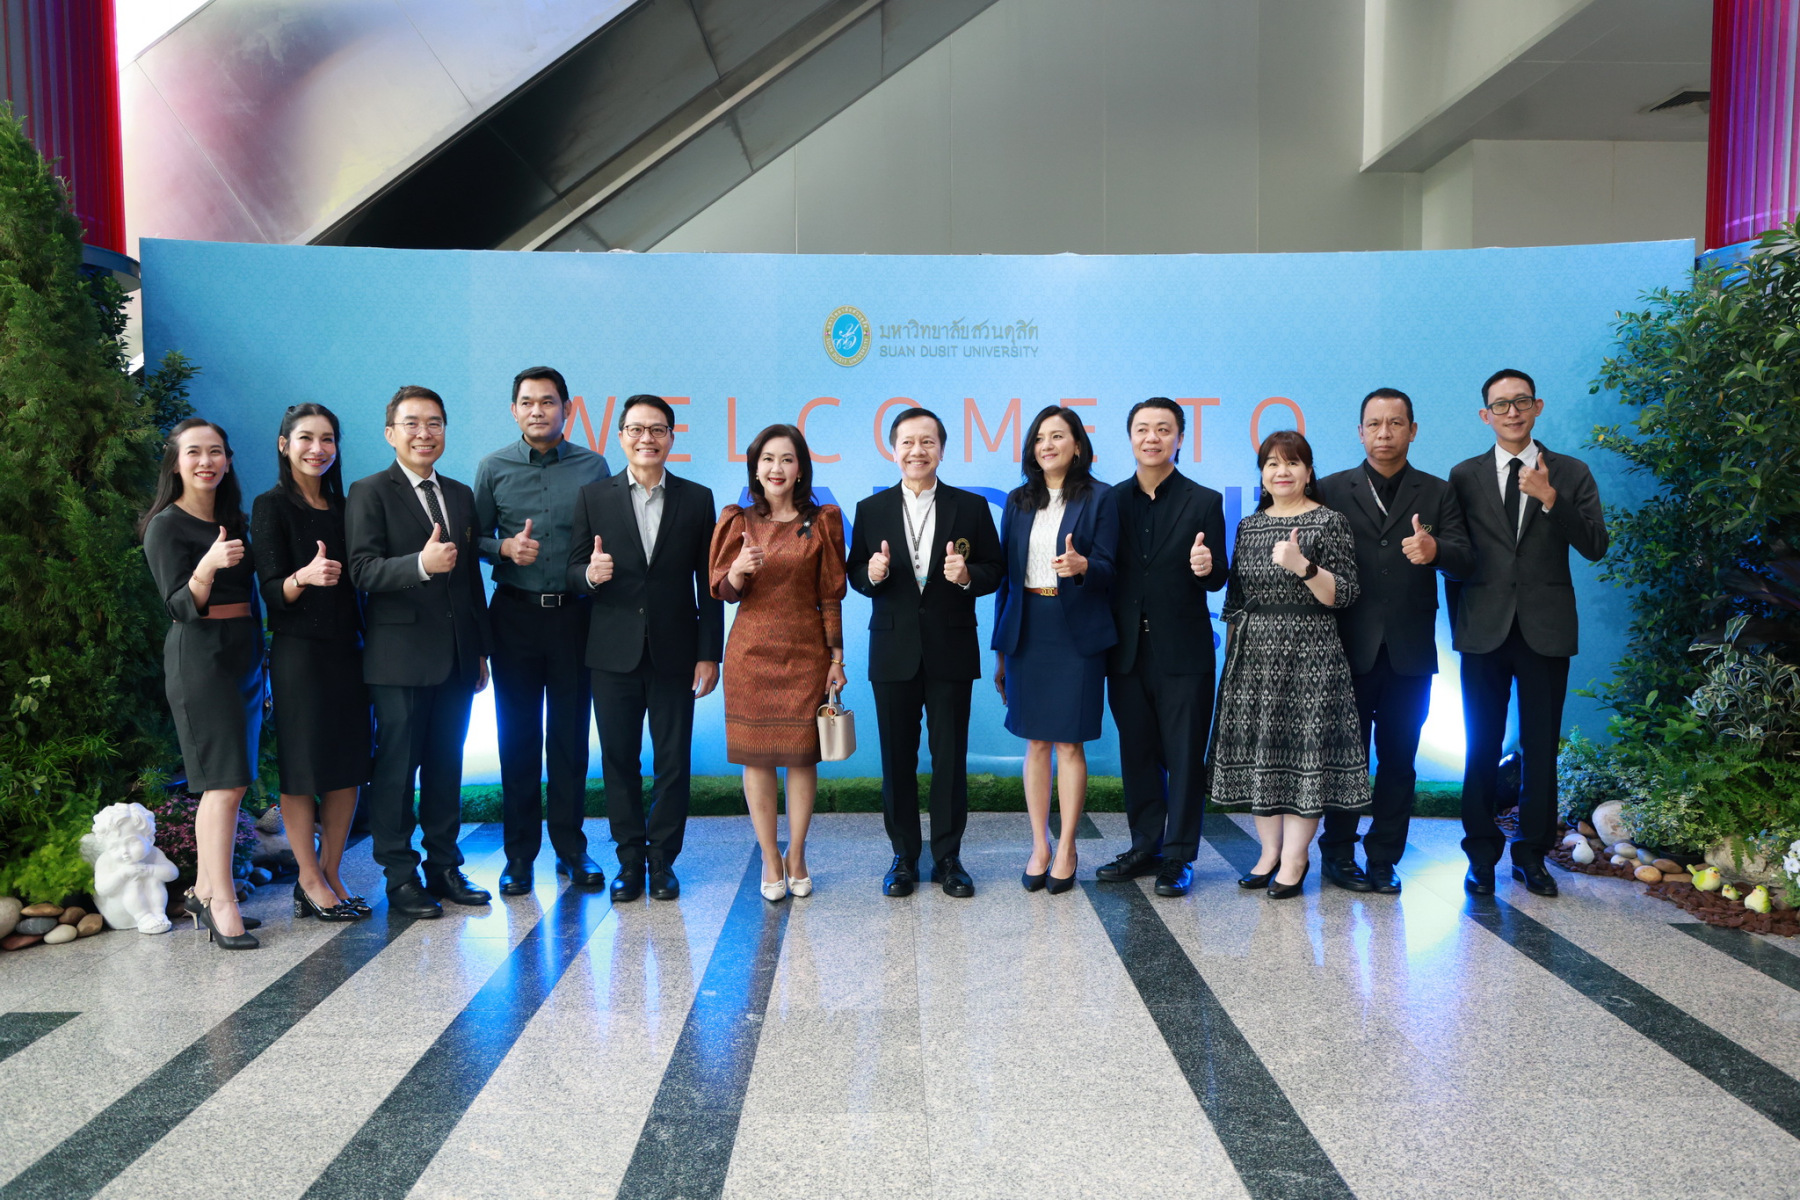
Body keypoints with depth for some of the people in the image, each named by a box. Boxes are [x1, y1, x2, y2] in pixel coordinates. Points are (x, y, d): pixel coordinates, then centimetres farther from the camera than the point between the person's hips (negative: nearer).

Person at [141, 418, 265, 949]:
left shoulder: (231, 521, 15)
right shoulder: (166, 525, -6)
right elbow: (182, 607, -13)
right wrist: (207, 566, -32)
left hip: (244, 654, 7)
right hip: (200, 657, -7)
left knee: (230, 780, 7)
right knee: (224, 780, -13)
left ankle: (204, 890, 15)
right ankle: (222, 905, -11)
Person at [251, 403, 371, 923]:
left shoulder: (340, 505, 13)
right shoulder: (272, 506, -4)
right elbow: (272, 592, -9)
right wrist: (304, 577, -30)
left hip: (346, 649, 6)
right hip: (299, 651, -6)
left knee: (350, 763, 6)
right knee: (302, 766, 0)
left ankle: (331, 874, 17)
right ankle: (309, 882, 10)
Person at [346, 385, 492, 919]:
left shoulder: (462, 495, 15)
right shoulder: (369, 494, -3)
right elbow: (362, 571, -14)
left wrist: (481, 649, 15)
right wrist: (421, 564, -32)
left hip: (456, 657, 6)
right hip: (400, 657, -5)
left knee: (446, 765, 12)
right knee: (396, 767, 1)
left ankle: (444, 866, 23)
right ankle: (400, 877, 11)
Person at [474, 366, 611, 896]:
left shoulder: (592, 466, 3)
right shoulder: (494, 468, 5)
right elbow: (475, 538, 8)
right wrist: (505, 547, -12)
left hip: (574, 614, 0)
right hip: (515, 614, 0)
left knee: (571, 734, 5)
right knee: (517, 736, 5)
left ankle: (570, 847, 17)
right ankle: (519, 853, 15)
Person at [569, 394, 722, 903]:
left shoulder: (696, 499, 5)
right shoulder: (593, 497, 5)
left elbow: (708, 584, 4)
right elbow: (574, 571, 4)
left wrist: (710, 653, -1)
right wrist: (590, 574, -20)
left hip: (674, 653, 0)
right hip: (614, 655, 0)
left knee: (673, 761, 4)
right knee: (619, 761, 7)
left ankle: (662, 860, 18)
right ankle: (630, 859, 20)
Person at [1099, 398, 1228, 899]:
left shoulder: (1204, 502, 0)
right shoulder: (1111, 500, 7)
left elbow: (1216, 581, -3)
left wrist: (1206, 568, -24)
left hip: (1183, 651, -3)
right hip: (1127, 651, 3)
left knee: (1185, 757, 3)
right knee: (1136, 754, 12)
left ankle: (1179, 857, 14)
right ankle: (1145, 847, 25)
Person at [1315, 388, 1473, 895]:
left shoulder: (1438, 494, 8)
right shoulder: (1331, 490, 6)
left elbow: (1464, 560, -5)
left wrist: (1436, 550, -27)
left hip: (1410, 651, 1)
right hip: (1348, 649, -1)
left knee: (1398, 758, 7)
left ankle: (1383, 859, 18)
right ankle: (1337, 854, 17)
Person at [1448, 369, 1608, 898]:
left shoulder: (1571, 474, 5)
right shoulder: (1465, 476, 7)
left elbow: (1595, 548, -4)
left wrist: (1551, 499, -18)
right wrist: (1459, 621, 4)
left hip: (1546, 630, 0)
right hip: (1485, 630, 0)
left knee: (1541, 746, 6)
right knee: (1482, 746, 4)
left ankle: (1531, 853, 18)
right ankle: (1482, 854, 14)